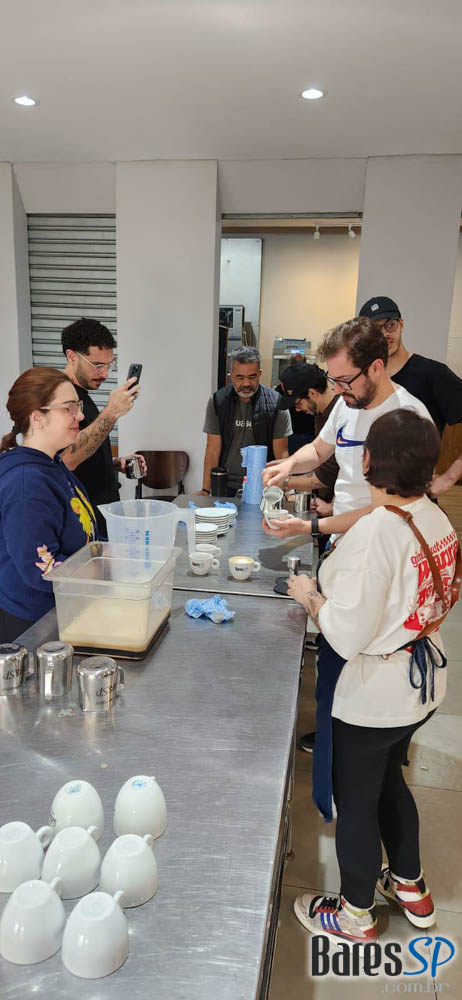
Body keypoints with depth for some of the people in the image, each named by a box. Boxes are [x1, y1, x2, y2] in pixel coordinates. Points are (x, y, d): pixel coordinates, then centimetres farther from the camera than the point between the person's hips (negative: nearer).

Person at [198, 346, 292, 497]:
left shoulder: (276, 403, -4)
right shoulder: (217, 401, 1)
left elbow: (281, 454, -3)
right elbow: (213, 451, 0)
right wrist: (206, 490, -8)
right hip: (226, 486, 1)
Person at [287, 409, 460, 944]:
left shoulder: (374, 532, -29)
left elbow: (346, 635, -29)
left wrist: (311, 596, -10)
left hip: (370, 694, -8)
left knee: (355, 801, 15)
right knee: (388, 781, 29)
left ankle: (355, 913, 39)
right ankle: (410, 886, 50)